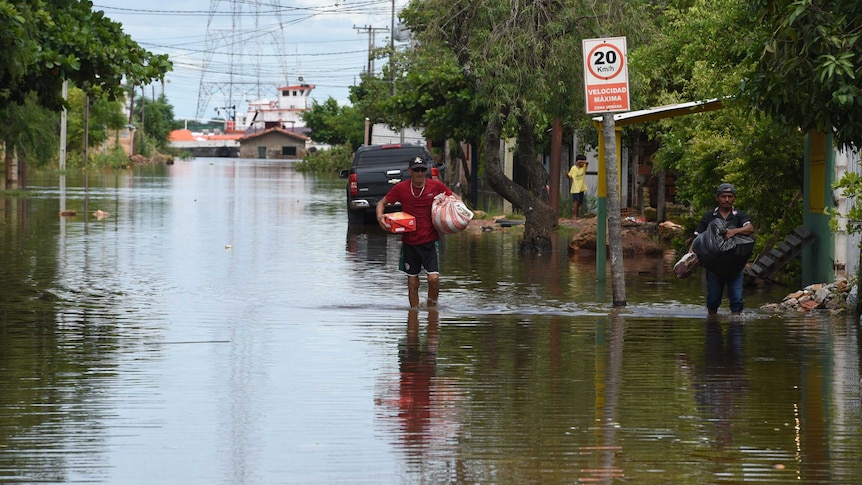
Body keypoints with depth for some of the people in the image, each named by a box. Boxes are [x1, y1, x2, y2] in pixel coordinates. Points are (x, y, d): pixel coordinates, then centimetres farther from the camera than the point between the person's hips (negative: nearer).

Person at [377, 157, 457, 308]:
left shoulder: (436, 186, -4)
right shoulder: (401, 188, -4)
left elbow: (456, 199, 10)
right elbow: (382, 202, 7)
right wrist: (380, 216, -13)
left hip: (430, 240, -1)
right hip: (409, 242, 1)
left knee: (434, 278, -13)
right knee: (412, 283, 7)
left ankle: (432, 308, 7)